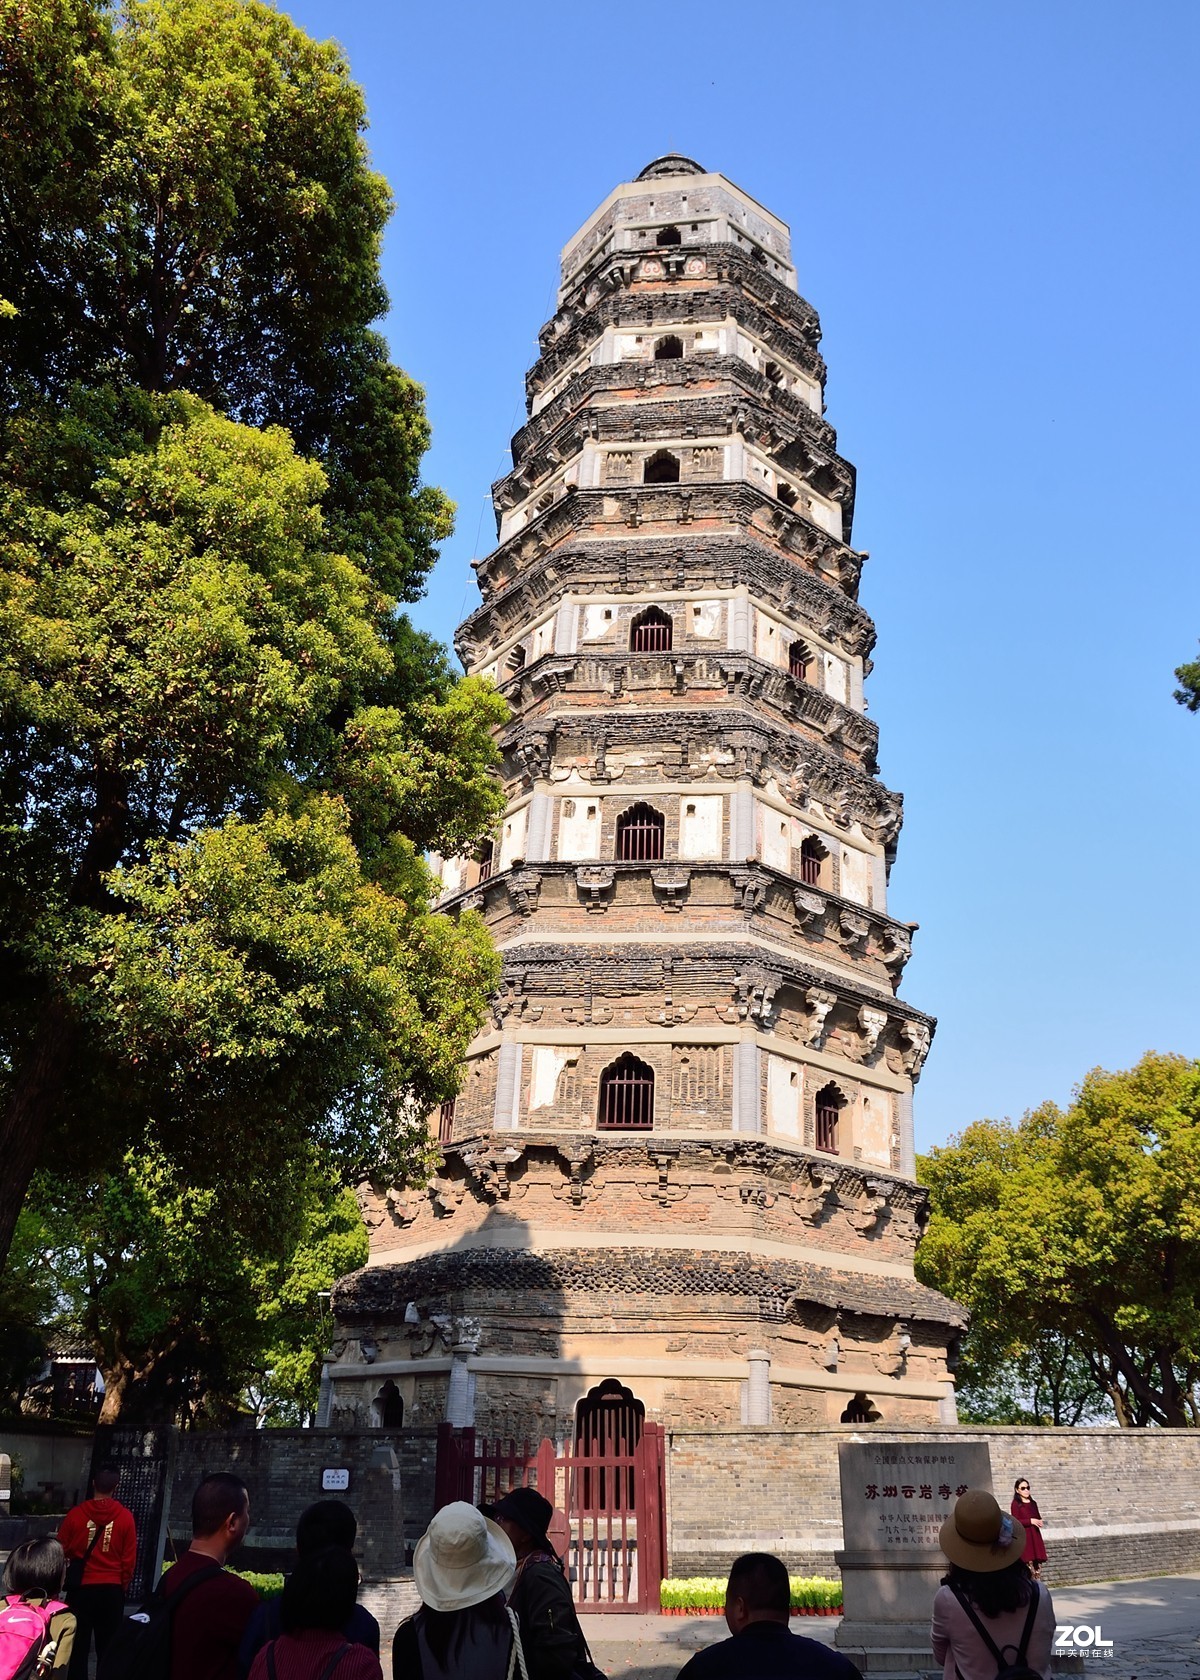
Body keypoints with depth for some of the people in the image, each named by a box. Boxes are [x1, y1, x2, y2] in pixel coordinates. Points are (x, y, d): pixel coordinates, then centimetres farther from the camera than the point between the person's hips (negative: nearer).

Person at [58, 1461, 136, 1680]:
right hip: (112, 1590, 0)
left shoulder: (75, 1514, -7)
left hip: (81, 1588, 0)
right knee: (108, 1647, 10)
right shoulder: (125, 1517, -8)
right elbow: (129, 1560, -3)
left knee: (78, 1645, 9)